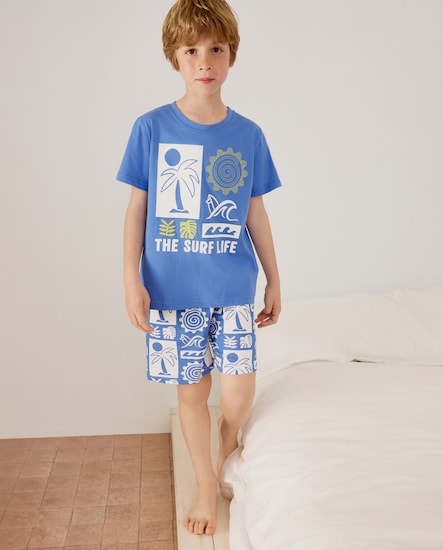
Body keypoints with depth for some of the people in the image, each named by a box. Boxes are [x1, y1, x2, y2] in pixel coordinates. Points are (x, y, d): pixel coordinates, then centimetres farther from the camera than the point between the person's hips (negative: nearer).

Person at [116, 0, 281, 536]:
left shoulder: (247, 134, 2)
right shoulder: (151, 128, -2)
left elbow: (255, 213, 8)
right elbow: (137, 208, 0)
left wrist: (274, 280, 10)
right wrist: (132, 280, -6)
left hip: (233, 290, 1)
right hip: (172, 291, 0)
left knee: (238, 395, -3)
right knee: (191, 390, 10)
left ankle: (226, 445, 33)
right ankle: (206, 484, 33)